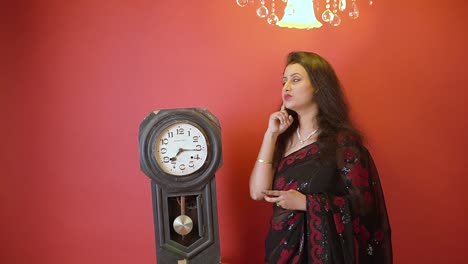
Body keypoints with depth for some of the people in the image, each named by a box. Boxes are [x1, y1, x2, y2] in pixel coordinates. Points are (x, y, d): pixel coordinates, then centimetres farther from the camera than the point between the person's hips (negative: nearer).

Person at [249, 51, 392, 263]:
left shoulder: (343, 141, -12)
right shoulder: (284, 137, 2)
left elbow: (363, 204, -15)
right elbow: (258, 192, -8)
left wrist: (304, 203, -21)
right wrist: (271, 134, -10)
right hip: (283, 246, 5)